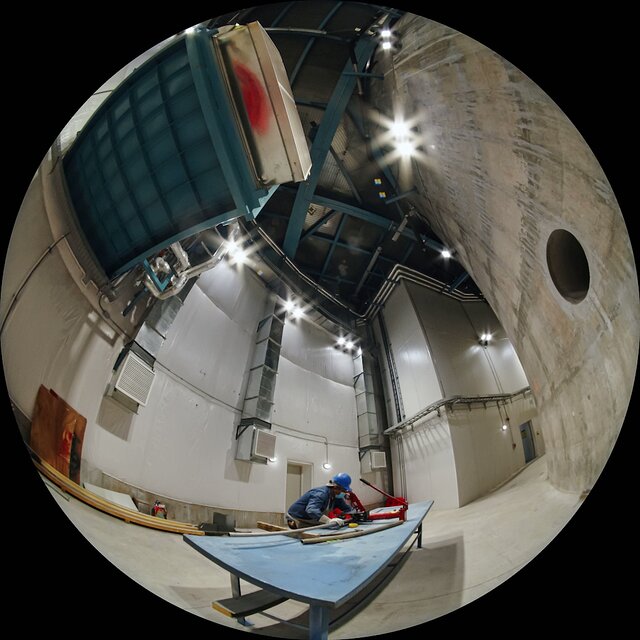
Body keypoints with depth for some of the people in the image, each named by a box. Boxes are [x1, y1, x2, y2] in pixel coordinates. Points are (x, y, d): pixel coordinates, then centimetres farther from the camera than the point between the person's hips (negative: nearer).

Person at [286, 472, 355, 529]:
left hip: (311, 522, 8)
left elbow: (347, 508, 7)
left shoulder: (336, 497, -2)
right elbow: (311, 510, -47)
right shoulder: (321, 493, -31)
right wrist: (329, 521, -58)